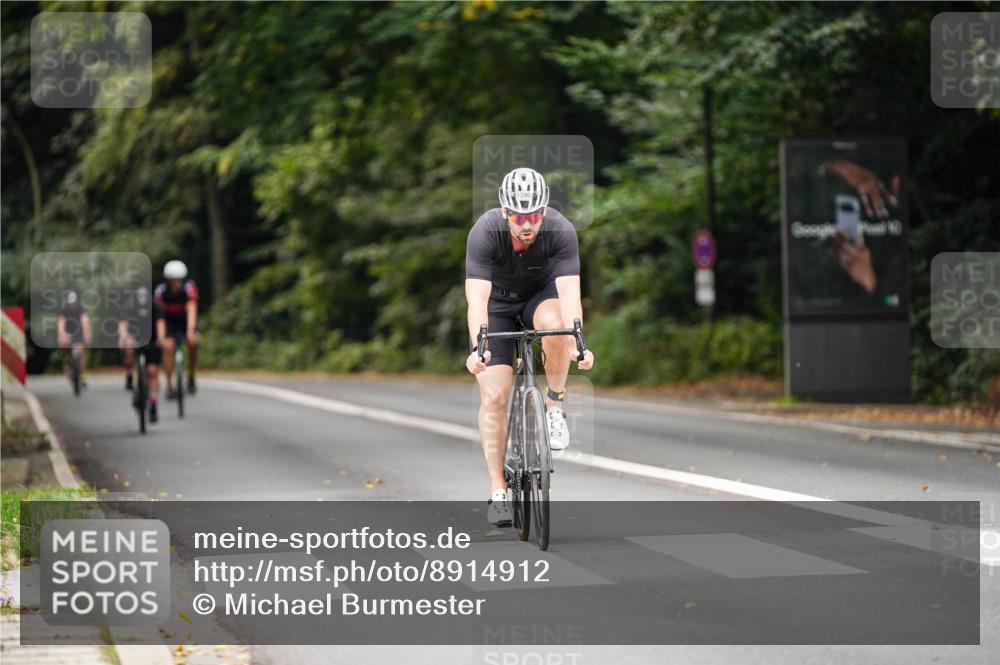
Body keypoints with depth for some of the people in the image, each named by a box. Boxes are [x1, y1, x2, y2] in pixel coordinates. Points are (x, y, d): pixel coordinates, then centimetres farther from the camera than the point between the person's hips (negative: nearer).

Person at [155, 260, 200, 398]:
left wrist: (190, 330, -51)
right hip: (169, 323, 0)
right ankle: (169, 385, -13)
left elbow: (191, 310, -37)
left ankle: (191, 377, -5)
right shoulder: (161, 291, -27)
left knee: (192, 342, -25)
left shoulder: (189, 288, -28)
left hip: (186, 321, 0)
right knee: (168, 347, -22)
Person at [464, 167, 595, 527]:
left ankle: (555, 405, -13)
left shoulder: (561, 231, -29)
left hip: (541, 294, 0)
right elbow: (477, 298, -38)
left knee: (552, 322, -36)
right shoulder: (484, 233, -32)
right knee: (494, 396, -12)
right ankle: (498, 490, -2)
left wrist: (578, 344, -51)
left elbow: (569, 291, -36)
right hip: (497, 304, 0)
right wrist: (478, 348, -52)